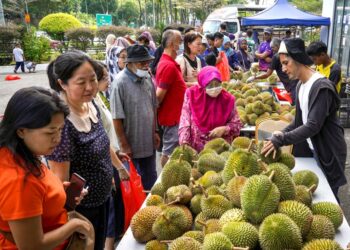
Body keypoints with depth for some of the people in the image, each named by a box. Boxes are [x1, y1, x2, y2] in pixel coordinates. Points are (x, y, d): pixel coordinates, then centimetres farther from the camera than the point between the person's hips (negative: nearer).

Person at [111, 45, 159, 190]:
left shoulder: (148, 78, 1)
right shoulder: (120, 82, -20)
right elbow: (117, 118, -18)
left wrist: (155, 131, 12)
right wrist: (124, 145, -14)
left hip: (149, 141, 6)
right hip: (131, 144, -6)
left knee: (150, 179, 21)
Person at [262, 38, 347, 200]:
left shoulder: (321, 87, -23)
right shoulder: (300, 85, 3)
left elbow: (313, 126, -29)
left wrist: (281, 140, -30)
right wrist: (284, 133, -4)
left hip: (328, 152, -7)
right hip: (310, 149, 8)